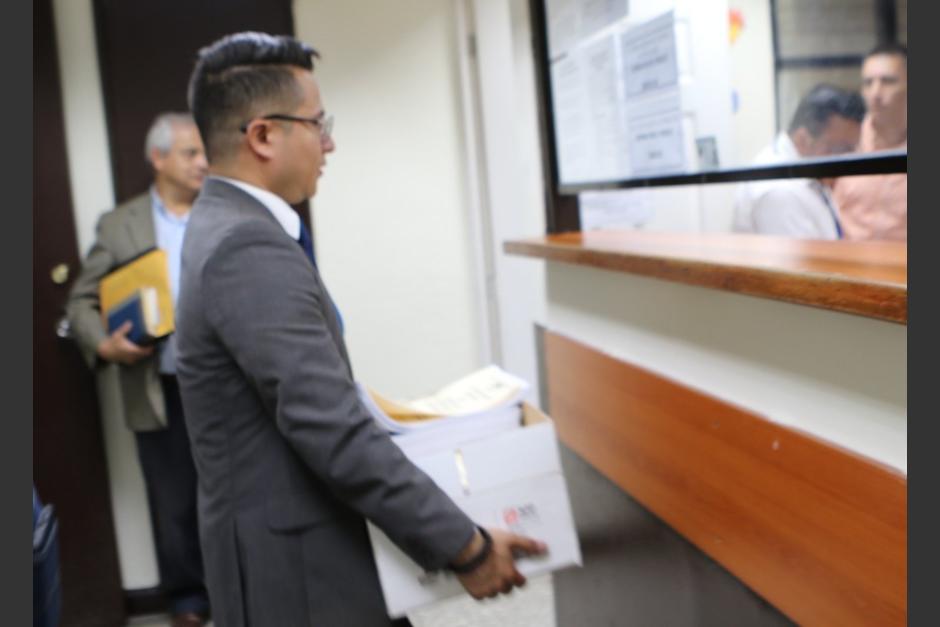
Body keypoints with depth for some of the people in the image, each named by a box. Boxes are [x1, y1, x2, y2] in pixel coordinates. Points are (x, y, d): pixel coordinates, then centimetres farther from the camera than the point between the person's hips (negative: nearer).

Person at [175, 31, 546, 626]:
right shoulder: (251, 250, -25)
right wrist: (467, 548, -22)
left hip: (288, 537, 10)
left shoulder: (224, 225, 6)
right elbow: (332, 430, -29)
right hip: (295, 565, -9)